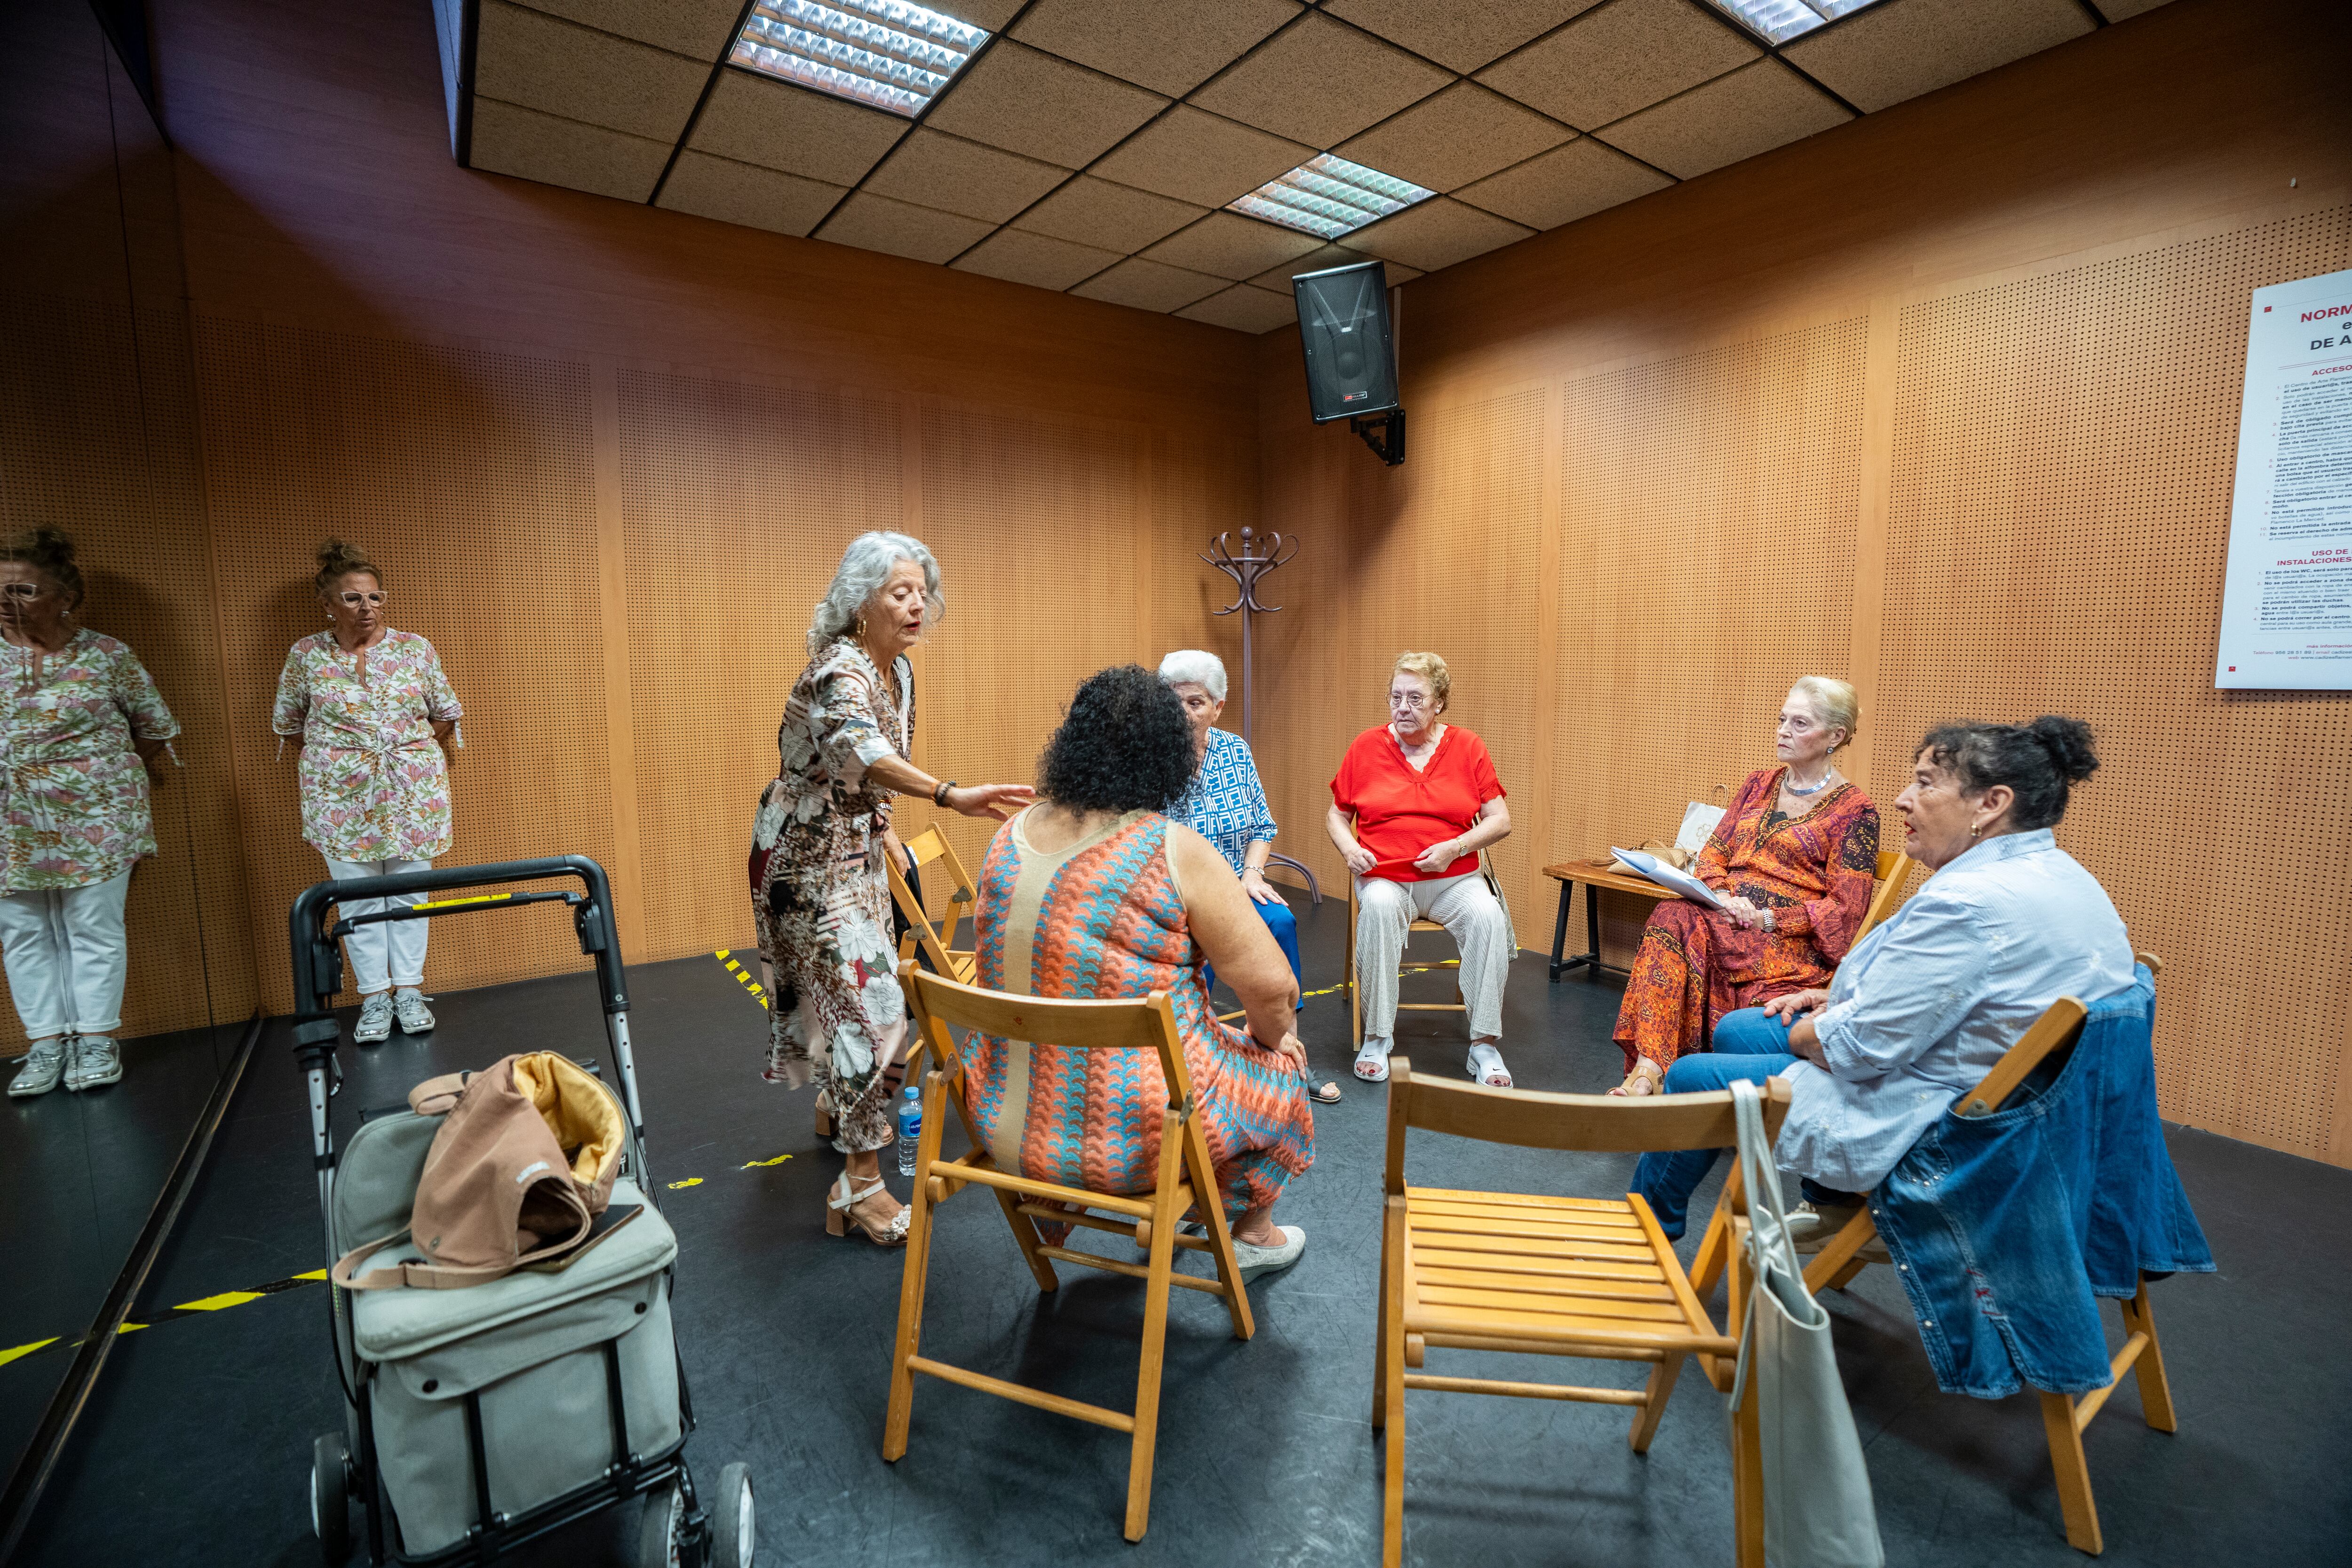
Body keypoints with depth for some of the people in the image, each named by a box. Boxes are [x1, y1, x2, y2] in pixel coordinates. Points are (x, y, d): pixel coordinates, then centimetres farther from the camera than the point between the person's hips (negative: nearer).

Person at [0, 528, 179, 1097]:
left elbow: (156, 728, 5)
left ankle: (97, 1039, 11)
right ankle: (46, 1043, 16)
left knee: (94, 927, 2)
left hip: (93, 819, -4)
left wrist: (105, 771, 3)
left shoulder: (106, 656, -3)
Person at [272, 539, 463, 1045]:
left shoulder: (416, 649, 1)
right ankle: (374, 997, 14)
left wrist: (413, 751, 7)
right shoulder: (305, 656, 2)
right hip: (341, 796, 0)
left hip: (413, 790, 0)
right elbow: (287, 724, 13)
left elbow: (448, 713, 10)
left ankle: (410, 990, 16)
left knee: (409, 890, 6)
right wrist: (338, 755, 7)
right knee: (356, 896, 4)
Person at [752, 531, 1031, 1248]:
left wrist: (887, 834, 13)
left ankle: (842, 1108, 45)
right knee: (862, 996, -11)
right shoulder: (840, 668, -25)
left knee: (845, 984, 21)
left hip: (855, 847, 9)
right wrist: (950, 795, -60)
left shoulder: (899, 670, 4)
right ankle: (861, 1187, -3)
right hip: (808, 853, -9)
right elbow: (856, 749, -47)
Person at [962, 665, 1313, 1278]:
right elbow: (1272, 989, -16)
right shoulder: (1177, 852, -19)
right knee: (1279, 1066, 21)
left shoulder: (1009, 836, -1)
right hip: (1127, 1142, -6)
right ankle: (1252, 1235, 40)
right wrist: (1273, 1036, 5)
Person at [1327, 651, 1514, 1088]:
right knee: (1378, 907, -35)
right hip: (1384, 877, 0)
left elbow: (1501, 822, 4)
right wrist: (1349, 848, -7)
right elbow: (1336, 815, 14)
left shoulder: (1468, 747, 6)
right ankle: (1377, 1039, -22)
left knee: (1488, 915, -30)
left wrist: (1455, 847, -12)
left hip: (1454, 879, 1)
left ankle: (1485, 1044, -16)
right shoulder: (1366, 747, 6)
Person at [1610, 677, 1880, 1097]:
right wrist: (1721, 895, -7)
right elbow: (1714, 852, 15)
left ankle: (1651, 1067, -32)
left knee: (1677, 921, -34)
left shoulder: (1855, 809, 2)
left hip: (1790, 941, -4)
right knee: (1670, 915, -32)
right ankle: (1648, 1069, -40)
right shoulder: (1760, 784, 19)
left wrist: (1767, 918, -14)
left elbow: (1844, 909, -3)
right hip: (1726, 916, 4)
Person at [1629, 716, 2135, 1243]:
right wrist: (1840, 999, 8)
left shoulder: (1968, 903, -30)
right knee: (1734, 1029, 18)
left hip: (1924, 1123, -10)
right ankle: (1835, 1206, 26)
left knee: (1691, 1077, 3)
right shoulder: (2059, 873, 4)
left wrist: (1796, 1034, -4)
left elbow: (1860, 1046, -26)